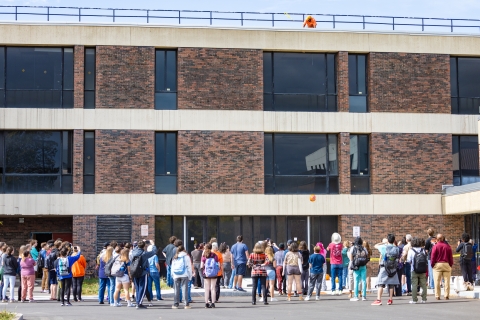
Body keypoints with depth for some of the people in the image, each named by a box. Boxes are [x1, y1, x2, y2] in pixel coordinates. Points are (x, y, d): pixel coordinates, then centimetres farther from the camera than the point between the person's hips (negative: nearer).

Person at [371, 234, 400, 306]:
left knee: (380, 284, -3)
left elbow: (376, 245, 7)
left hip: (384, 268, -3)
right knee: (391, 284, 12)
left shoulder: (383, 247, -9)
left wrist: (383, 242, 17)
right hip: (393, 269, 3)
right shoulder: (396, 249, -1)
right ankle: (390, 299, 16)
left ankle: (378, 300, -11)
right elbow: (398, 257, 9)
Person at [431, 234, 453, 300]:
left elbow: (433, 257, -4)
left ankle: (437, 295, 1)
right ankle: (447, 295, 2)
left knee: (437, 281, 2)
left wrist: (432, 264, 5)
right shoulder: (447, 246, 4)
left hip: (437, 265, -2)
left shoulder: (435, 246, -4)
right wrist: (451, 264, 14)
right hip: (446, 264, 2)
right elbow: (451, 257, 6)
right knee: (447, 281, 4)